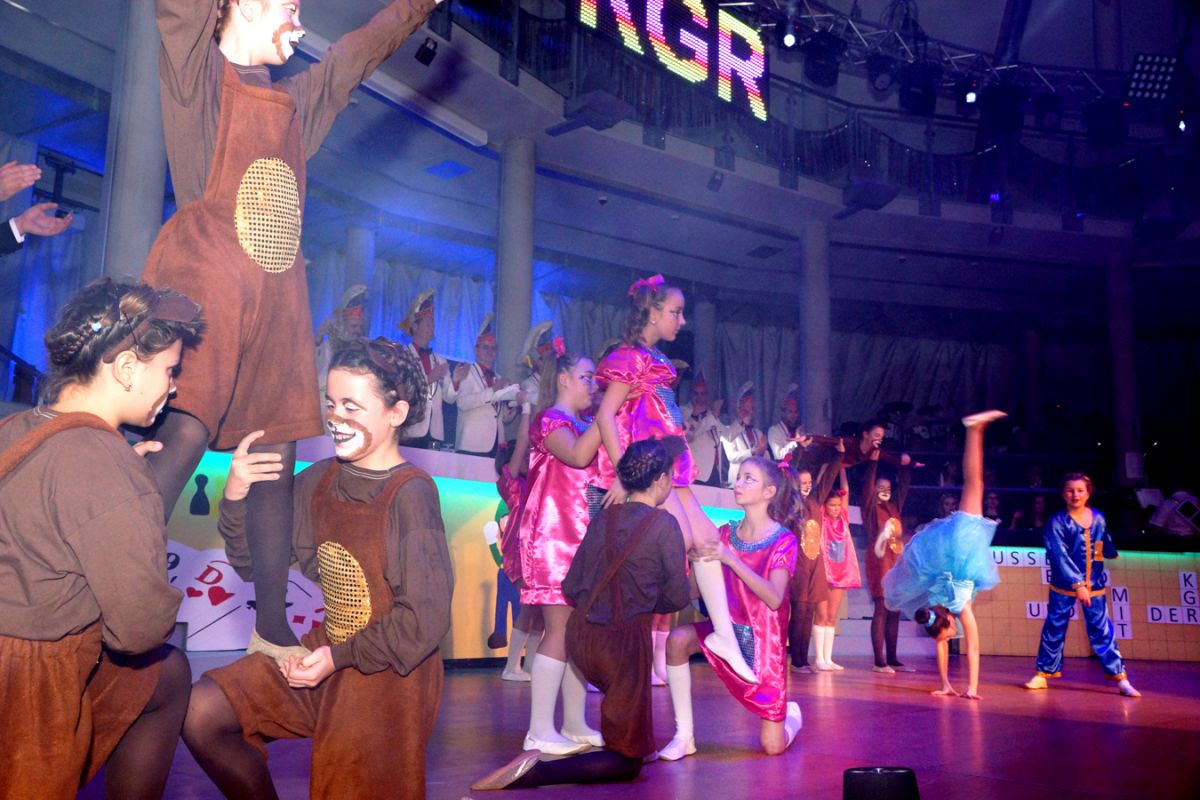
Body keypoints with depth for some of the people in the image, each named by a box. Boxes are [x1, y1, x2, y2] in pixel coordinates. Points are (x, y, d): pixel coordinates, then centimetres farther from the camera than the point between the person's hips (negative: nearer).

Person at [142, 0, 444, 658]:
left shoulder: (297, 99, 24)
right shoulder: (196, 66, 8)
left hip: (277, 295, 6)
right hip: (204, 276, -6)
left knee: (276, 457, 4)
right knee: (184, 435, -21)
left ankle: (271, 629, 11)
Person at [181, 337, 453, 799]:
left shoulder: (410, 494, -20)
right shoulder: (317, 481, -1)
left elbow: (425, 618, -20)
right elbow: (254, 565, 2)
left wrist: (340, 657, -17)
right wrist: (235, 498, -13)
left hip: (387, 673, -6)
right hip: (326, 655, 6)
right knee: (201, 712, -2)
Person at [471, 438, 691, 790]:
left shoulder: (602, 518, 5)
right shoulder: (664, 523, -10)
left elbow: (570, 587, 8)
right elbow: (678, 598, -3)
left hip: (580, 636, 7)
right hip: (623, 640, -6)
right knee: (627, 760, 2)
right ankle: (535, 772, -18)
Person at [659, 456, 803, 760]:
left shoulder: (783, 541, -12)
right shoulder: (726, 534, -1)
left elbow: (774, 599, -27)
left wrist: (729, 559, -33)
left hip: (764, 641, -3)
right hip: (729, 630, 3)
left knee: (773, 747, -2)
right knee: (677, 639, -29)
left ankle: (791, 714, 36)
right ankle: (684, 736, -16)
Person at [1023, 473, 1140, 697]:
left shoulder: (1098, 518, 3)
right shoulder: (1057, 522, -10)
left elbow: (1107, 547, 20)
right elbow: (1060, 556, -19)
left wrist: (1113, 552, 2)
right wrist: (1077, 584, -25)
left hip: (1094, 585, 3)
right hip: (1064, 586, -2)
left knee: (1101, 630, 3)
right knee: (1054, 629, 4)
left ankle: (1119, 677, 7)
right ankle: (1044, 672, 16)